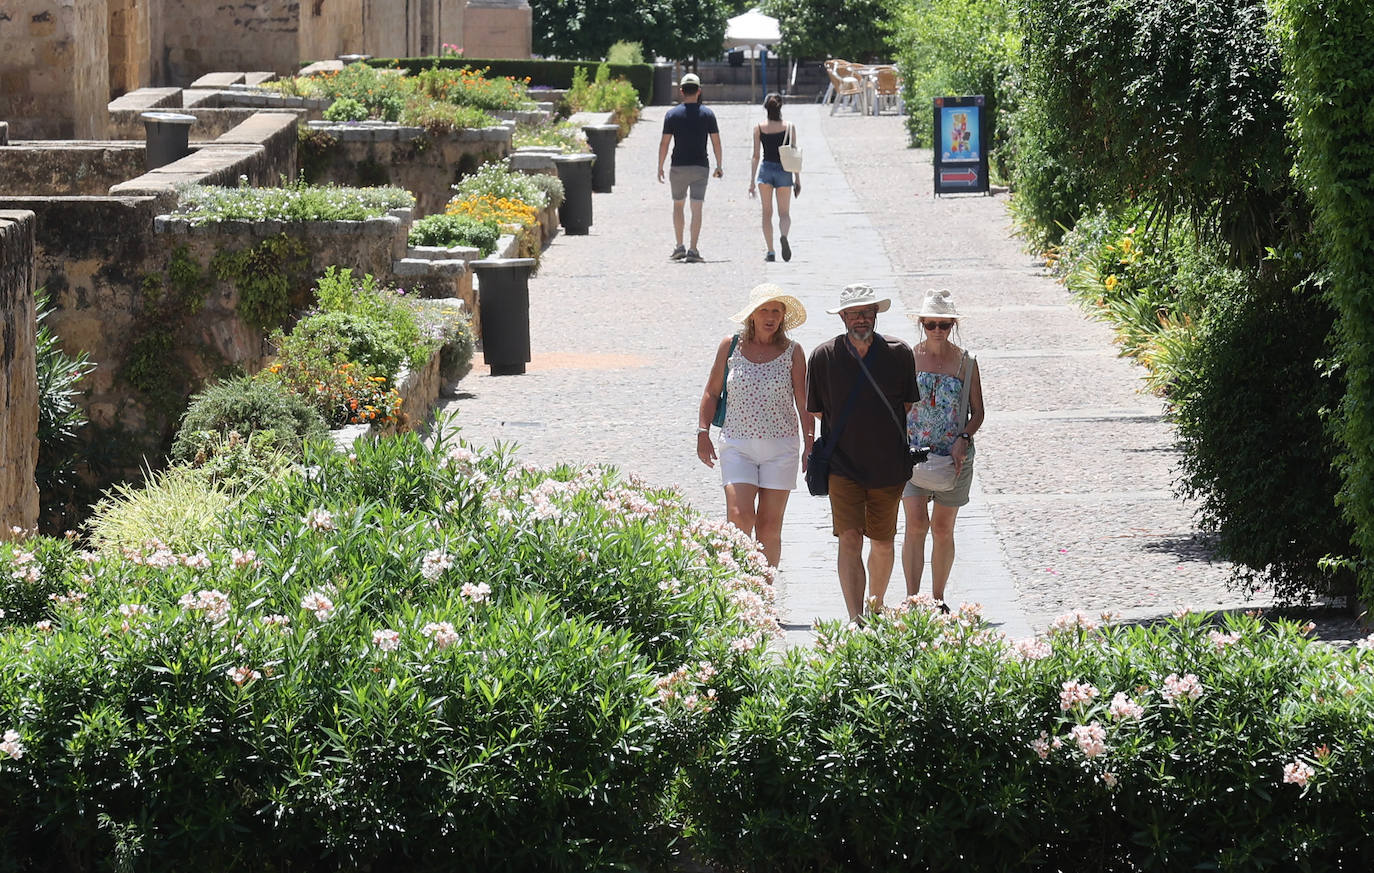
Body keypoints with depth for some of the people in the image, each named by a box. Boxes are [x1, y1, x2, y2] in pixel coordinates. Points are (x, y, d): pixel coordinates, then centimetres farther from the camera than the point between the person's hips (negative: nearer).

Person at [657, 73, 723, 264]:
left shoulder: (672, 114, -2)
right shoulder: (707, 114, 0)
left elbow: (664, 143, -3)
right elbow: (716, 142, 0)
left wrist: (660, 167, 4)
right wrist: (719, 167, 9)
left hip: (678, 167, 0)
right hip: (700, 166, 0)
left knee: (678, 205, 16)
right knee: (696, 208, -1)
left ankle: (680, 246, 12)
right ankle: (693, 250, -8)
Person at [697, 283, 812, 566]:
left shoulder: (792, 352, 3)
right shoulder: (730, 346, 4)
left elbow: (803, 403, 4)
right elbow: (711, 392, 12)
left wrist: (809, 444, -2)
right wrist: (703, 432, 6)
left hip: (780, 447, 0)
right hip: (737, 445, 0)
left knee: (769, 526, 2)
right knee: (739, 517, -15)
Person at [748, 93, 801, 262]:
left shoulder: (759, 128, -1)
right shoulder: (789, 127, -2)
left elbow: (756, 156, -1)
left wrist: (752, 181, 3)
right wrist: (797, 179, 5)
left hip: (766, 170, 0)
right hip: (784, 171, 0)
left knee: (767, 212, 9)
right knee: (784, 212, 7)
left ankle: (770, 251, 5)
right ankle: (783, 235, -26)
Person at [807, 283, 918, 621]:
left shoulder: (899, 353, -2)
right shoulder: (824, 356, -3)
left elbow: (909, 406, 11)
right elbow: (817, 410, 8)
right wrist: (849, 428, 7)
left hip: (888, 465, 2)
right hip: (843, 466, -2)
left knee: (882, 543, 11)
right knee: (849, 539, -13)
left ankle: (876, 605, 34)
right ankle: (856, 619, -17)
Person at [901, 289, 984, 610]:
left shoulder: (966, 363, 2)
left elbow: (977, 413, 6)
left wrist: (963, 440, -11)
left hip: (954, 457, 1)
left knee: (942, 529, 8)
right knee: (916, 524, -14)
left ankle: (937, 598, 21)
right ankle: (912, 599, -13)